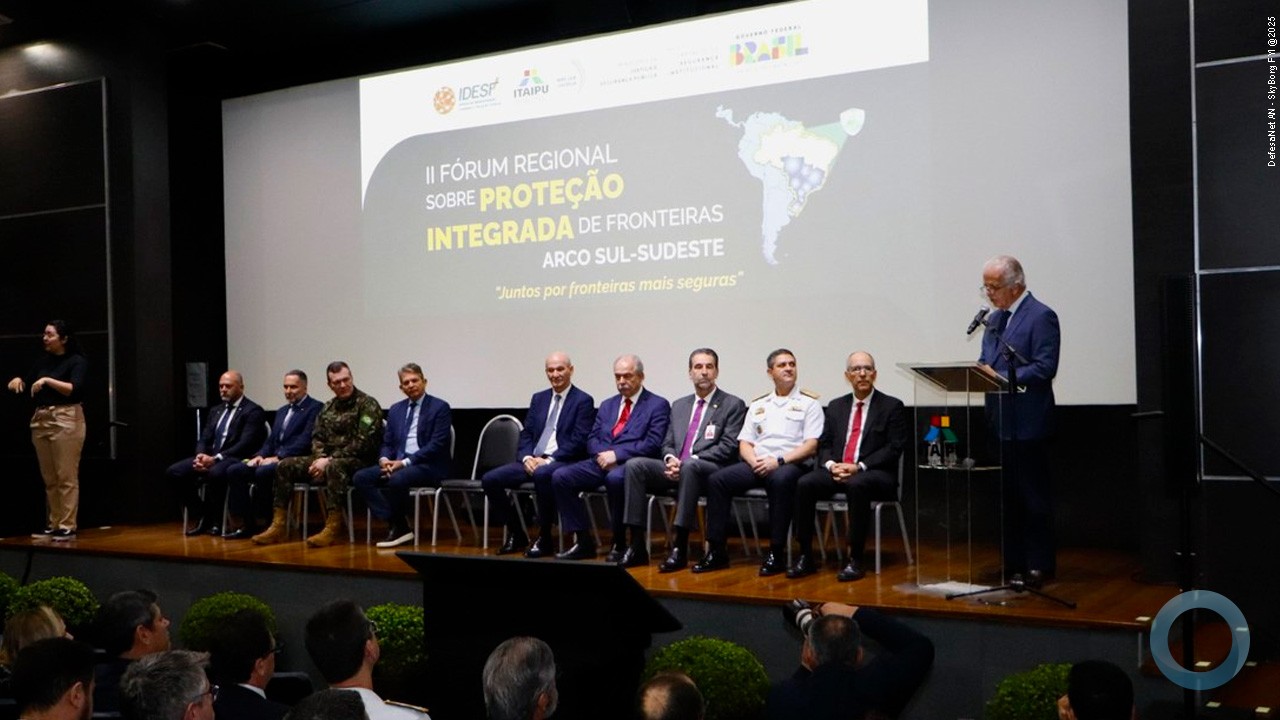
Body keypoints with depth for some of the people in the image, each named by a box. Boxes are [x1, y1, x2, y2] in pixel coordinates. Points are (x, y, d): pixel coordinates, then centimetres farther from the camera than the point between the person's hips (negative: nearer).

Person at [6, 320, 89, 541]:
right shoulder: (43, 361, 14)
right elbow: (26, 385, 18)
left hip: (66, 420, -6)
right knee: (49, 479, 9)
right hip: (41, 420, 6)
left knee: (66, 477, -6)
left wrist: (47, 380, -23)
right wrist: (17, 381, -3)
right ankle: (53, 524, 15)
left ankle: (67, 527, -3)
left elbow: (74, 389, -17)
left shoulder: (77, 361, -3)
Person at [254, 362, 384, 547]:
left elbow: (363, 442, -16)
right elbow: (317, 438, 13)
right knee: (285, 466, -6)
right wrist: (320, 460, -10)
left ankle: (332, 528, -37)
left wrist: (329, 460, -18)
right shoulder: (328, 408, 15)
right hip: (327, 460, 7)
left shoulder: (368, 405, -7)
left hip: (358, 461, -7)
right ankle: (278, 525, -9)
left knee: (334, 467, -39)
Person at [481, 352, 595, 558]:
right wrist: (527, 457, -6)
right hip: (532, 461, 6)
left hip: (564, 462, -6)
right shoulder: (538, 398, 18)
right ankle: (516, 534, 3)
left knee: (542, 474, -40)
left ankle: (544, 538, -23)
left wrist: (549, 460, -18)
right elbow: (526, 434, 15)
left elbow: (578, 441, -10)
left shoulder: (583, 401, -1)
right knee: (489, 479, -13)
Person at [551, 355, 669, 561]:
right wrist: (603, 455, -6)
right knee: (560, 476, -16)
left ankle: (619, 544, -21)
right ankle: (583, 542, -10)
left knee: (615, 478, -39)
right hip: (601, 462, 6)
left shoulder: (658, 405, 5)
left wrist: (616, 454, -15)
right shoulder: (607, 405, 24)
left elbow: (652, 444, -8)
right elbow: (592, 439, 18)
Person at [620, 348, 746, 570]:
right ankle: (637, 547, -21)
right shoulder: (679, 406, 22)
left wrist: (686, 461, -16)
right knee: (634, 465, -20)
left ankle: (680, 548, -35)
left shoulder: (733, 405, 4)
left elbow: (728, 447, -7)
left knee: (690, 466, -39)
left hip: (710, 470, -5)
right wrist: (670, 459, -7)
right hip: (676, 468, 5)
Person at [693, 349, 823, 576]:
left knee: (781, 479, -39)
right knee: (717, 480, -20)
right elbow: (744, 444, 16)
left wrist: (779, 460, -15)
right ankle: (716, 551, -18)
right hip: (756, 465, 4)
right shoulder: (757, 405, 22)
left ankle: (776, 553, -31)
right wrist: (754, 461, -6)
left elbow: (811, 445, -2)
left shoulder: (808, 403, 9)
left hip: (791, 464, -4)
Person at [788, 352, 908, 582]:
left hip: (874, 474, -4)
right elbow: (824, 444, 15)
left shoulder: (892, 406, 5)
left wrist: (859, 467, -16)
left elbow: (894, 448, -4)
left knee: (857, 485, -39)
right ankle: (805, 556, -19)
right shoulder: (836, 406, 19)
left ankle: (855, 560, -32)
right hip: (836, 471, 4)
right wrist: (831, 465, -9)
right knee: (805, 483, -25)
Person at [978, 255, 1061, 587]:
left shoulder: (1041, 317, -9)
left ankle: (1040, 566, 8)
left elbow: (1045, 368, -17)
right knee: (1007, 495, 12)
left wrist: (1002, 379, -23)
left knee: (1033, 496, 0)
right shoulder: (994, 319, 16)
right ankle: (1013, 563, 20)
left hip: (1028, 424, -8)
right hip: (999, 422, 8)